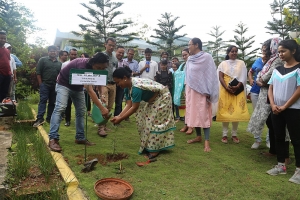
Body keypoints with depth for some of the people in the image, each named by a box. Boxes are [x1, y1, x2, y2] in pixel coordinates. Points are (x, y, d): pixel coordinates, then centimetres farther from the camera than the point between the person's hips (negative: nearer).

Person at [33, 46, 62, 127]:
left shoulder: (59, 63, 15)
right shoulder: (43, 60, 5)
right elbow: (38, 72, 1)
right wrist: (40, 84, -5)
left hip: (55, 86, 4)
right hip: (45, 84, -3)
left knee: (52, 102, 6)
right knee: (43, 100, -9)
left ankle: (49, 118, 15)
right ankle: (40, 118, -11)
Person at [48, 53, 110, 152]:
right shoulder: (82, 65, -39)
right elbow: (90, 90, -46)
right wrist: (102, 108, -50)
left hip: (77, 87, 8)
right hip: (64, 84, -8)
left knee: (81, 111, 2)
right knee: (60, 107, -24)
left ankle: (80, 138, 9)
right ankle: (53, 138, -22)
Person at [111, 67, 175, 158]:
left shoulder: (136, 87, -37)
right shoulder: (127, 87, -7)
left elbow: (134, 107, -34)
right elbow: (129, 105, -9)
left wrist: (121, 119, -29)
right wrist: (119, 116, -21)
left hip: (162, 98, -9)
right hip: (151, 100, 9)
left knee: (154, 121, -10)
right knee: (142, 119, 7)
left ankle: (155, 149, 1)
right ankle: (147, 145, 19)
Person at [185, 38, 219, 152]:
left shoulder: (207, 57, -4)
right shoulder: (190, 60, 14)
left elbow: (211, 75, -8)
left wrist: (208, 92, -14)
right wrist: (186, 90, 14)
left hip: (202, 91, -6)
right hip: (191, 91, 6)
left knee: (204, 115, -8)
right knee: (193, 113, 8)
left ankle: (207, 141, -6)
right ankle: (198, 137, 20)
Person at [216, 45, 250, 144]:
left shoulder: (241, 63, 14)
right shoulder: (223, 64, 13)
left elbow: (243, 77, 5)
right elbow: (220, 77, 2)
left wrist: (237, 87, -13)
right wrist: (227, 88, -14)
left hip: (238, 90, 1)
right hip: (225, 90, 0)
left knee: (237, 112, -4)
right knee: (225, 111, -4)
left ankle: (234, 134, 7)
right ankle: (225, 134, 4)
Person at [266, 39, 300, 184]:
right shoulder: (277, 70, 10)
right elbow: (271, 88, 9)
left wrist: (284, 107, -14)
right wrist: (273, 105, -6)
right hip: (276, 110, 6)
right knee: (279, 137, 12)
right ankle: (281, 166, 25)